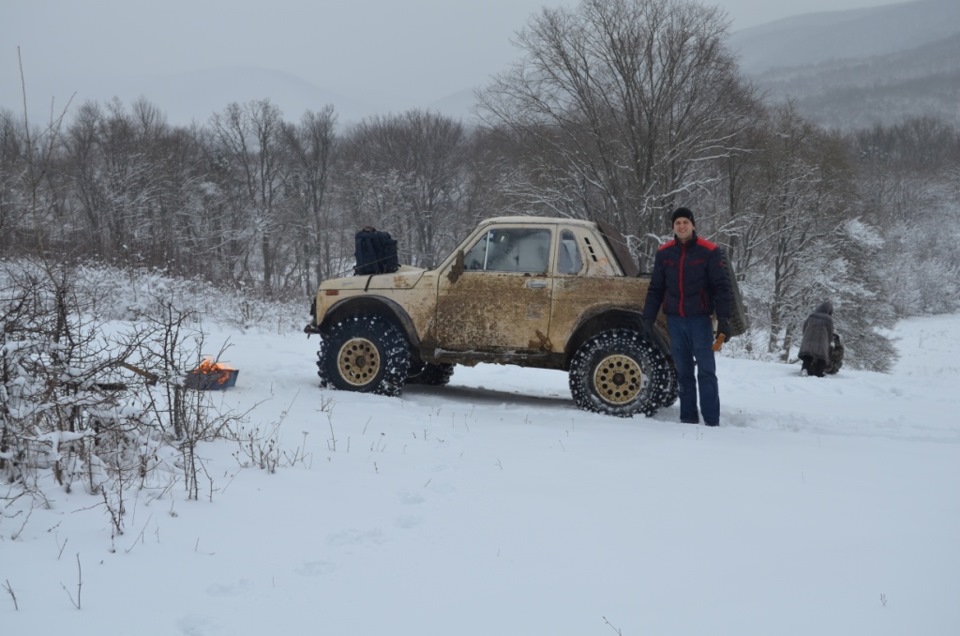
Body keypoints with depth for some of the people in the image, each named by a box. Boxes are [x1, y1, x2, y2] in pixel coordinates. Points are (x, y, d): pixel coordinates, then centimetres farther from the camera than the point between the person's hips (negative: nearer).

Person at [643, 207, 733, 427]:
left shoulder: (709, 252, -3)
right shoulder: (664, 253, 7)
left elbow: (721, 288, -4)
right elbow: (655, 289, 12)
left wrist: (724, 319, -12)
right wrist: (648, 318, 6)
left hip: (700, 318, -3)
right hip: (675, 320, 4)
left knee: (706, 371, -3)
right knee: (683, 372, 7)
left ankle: (712, 422, -1)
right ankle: (688, 419, 13)